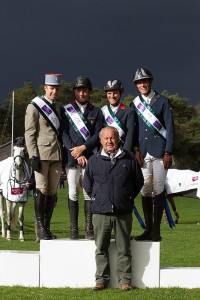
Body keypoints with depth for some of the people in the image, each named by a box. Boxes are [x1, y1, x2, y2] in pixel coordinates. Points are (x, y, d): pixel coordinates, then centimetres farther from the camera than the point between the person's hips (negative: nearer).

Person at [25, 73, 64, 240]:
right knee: (42, 190, -7)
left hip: (57, 156, 5)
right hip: (42, 155, -5)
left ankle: (47, 227, 10)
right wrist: (33, 156, -14)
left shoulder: (60, 107, 15)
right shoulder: (34, 107, -2)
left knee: (52, 191, 5)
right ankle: (40, 228, -6)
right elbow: (29, 134, -6)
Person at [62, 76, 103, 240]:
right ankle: (74, 229, 2)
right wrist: (76, 152, -8)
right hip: (71, 157, 0)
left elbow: (99, 134, 2)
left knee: (89, 193, -2)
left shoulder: (96, 112, 11)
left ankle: (89, 229, 0)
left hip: (90, 158, 0)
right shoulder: (67, 110, 9)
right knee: (73, 193, 0)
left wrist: (83, 148, -11)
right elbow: (64, 134, 2)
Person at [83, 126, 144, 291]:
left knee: (124, 248, 3)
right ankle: (101, 278, 11)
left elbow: (139, 181, 13)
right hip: (100, 212, 1)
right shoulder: (94, 160, 5)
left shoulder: (129, 158, 2)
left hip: (123, 212, -1)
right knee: (101, 248, 3)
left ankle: (125, 279, 10)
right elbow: (87, 183, 18)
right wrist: (96, 198, 11)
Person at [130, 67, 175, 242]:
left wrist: (168, 153, -7)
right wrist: (136, 150, 0)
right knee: (145, 191, 3)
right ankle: (148, 229, 9)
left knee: (158, 190, -4)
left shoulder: (162, 102, 4)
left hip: (159, 152, -3)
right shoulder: (134, 105, 13)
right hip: (143, 154, 3)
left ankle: (156, 230, -1)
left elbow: (169, 128, 1)